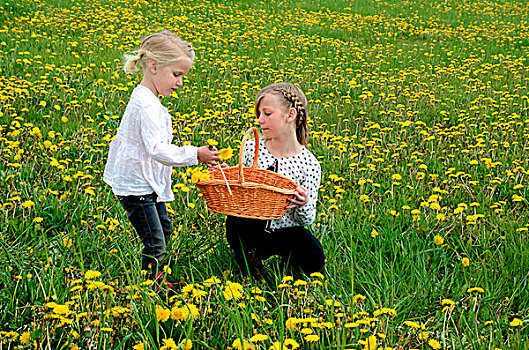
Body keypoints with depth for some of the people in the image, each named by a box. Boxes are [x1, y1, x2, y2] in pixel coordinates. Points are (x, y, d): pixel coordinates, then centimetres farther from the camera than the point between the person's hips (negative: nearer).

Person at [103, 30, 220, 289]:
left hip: (148, 184, 11)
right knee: (155, 245, -7)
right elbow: (158, 151, -32)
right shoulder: (147, 106, -26)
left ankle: (155, 276, 38)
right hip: (136, 188, -11)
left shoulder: (143, 98, 9)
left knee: (163, 226, 24)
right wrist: (195, 154, -29)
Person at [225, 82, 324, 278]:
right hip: (250, 230, 1)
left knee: (314, 260, -26)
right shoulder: (251, 149, -4)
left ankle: (287, 261, 10)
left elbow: (306, 220, -5)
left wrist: (304, 205, -27)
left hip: (286, 232, -1)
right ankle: (251, 276, -4)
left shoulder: (309, 164, -10)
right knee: (235, 221, -31)